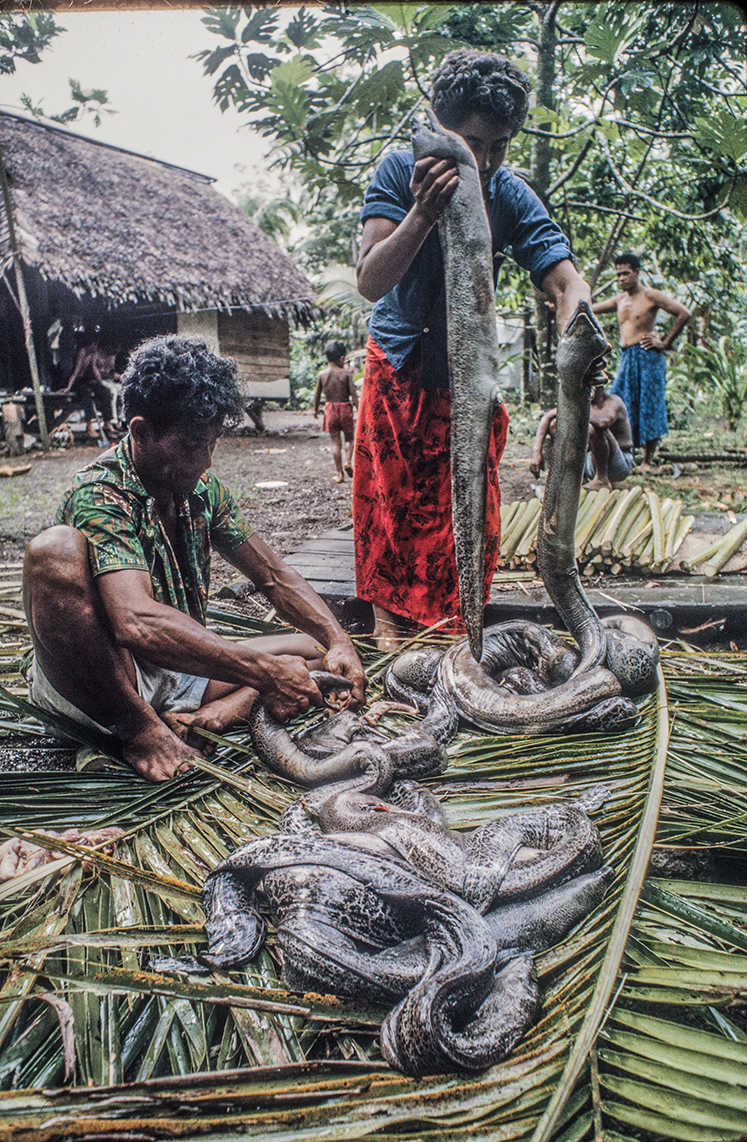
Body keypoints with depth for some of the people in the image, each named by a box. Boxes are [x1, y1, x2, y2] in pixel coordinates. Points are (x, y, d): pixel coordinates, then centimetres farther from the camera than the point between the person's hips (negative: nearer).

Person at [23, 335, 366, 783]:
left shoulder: (204, 489, 1)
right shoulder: (101, 495, -21)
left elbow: (275, 577, 7)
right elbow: (136, 623, -37)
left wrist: (339, 642, -10)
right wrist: (264, 671, -39)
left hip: (178, 674, 7)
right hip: (90, 688, -6)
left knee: (319, 650, 0)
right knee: (55, 548, -32)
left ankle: (214, 714, -24)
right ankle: (139, 729, -22)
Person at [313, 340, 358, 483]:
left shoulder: (322, 375, -1)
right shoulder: (346, 373, -8)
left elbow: (317, 395, 5)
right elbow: (353, 394, -10)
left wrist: (315, 410, 20)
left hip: (330, 408, 2)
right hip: (345, 408, -2)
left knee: (335, 442, 6)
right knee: (349, 438, 16)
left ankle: (339, 474, 7)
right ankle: (348, 462, -7)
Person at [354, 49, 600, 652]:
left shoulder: (511, 196, -19)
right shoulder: (401, 171, -20)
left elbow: (568, 285, -30)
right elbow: (370, 282, -28)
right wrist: (422, 213, -44)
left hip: (466, 369, 1)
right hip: (397, 363, 0)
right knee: (390, 493, 5)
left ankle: (459, 618, 18)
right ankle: (387, 613, 21)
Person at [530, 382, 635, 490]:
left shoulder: (613, 402, -17)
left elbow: (604, 421, -43)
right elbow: (547, 416, -8)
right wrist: (536, 452, -21)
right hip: (592, 463, 6)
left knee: (593, 426, -33)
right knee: (554, 424, -4)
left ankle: (602, 480, -22)